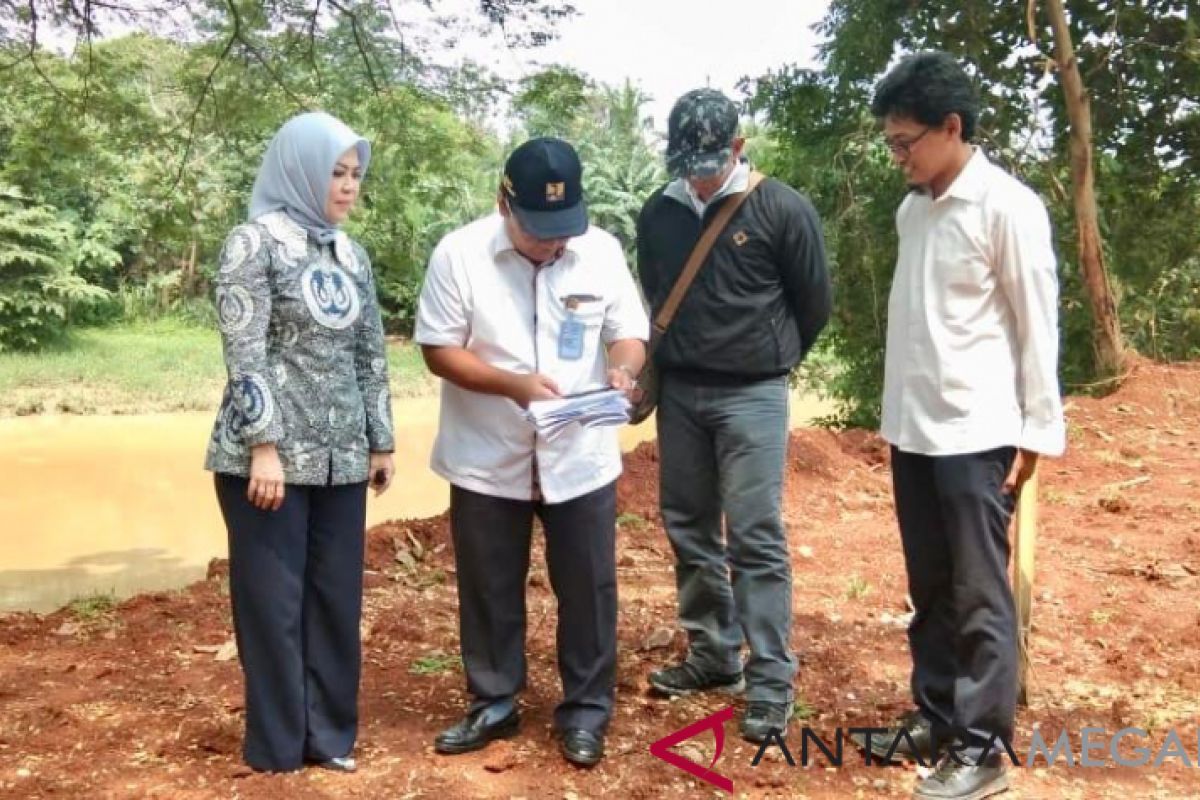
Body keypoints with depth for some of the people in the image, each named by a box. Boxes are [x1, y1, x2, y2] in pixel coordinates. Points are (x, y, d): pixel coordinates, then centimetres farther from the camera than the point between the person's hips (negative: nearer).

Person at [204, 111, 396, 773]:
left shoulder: (350, 255, 13)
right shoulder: (255, 242, -5)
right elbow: (245, 353, -12)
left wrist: (380, 440, 15)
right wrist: (264, 446, -18)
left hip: (339, 457, 6)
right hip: (270, 455, -6)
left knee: (336, 596, 9)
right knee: (274, 599, 4)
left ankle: (328, 732, 23)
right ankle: (278, 743, 18)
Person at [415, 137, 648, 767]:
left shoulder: (603, 251, -4)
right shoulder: (458, 254, -10)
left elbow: (629, 333, 2)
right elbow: (439, 350, -9)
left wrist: (622, 370, -22)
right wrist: (512, 384, -23)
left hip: (581, 459, 1)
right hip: (485, 461, -1)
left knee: (588, 590, 8)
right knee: (489, 591, 13)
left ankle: (585, 711, 26)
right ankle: (492, 704, 31)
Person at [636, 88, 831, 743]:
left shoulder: (783, 209, -9)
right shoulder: (659, 213, 4)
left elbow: (815, 302, 1)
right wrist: (676, 361, 15)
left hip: (752, 396, -5)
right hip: (679, 393, 5)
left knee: (756, 536, -4)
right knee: (688, 528, 11)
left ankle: (771, 682, 5)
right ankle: (712, 654, 27)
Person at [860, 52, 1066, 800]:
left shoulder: (1007, 207, -10)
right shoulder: (913, 209, 10)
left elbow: (1038, 325, -8)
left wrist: (1037, 429, -8)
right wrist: (898, 412, 12)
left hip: (976, 435, -7)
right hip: (913, 430, 7)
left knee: (979, 594, 1)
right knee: (930, 588, 15)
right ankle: (935, 716, 28)